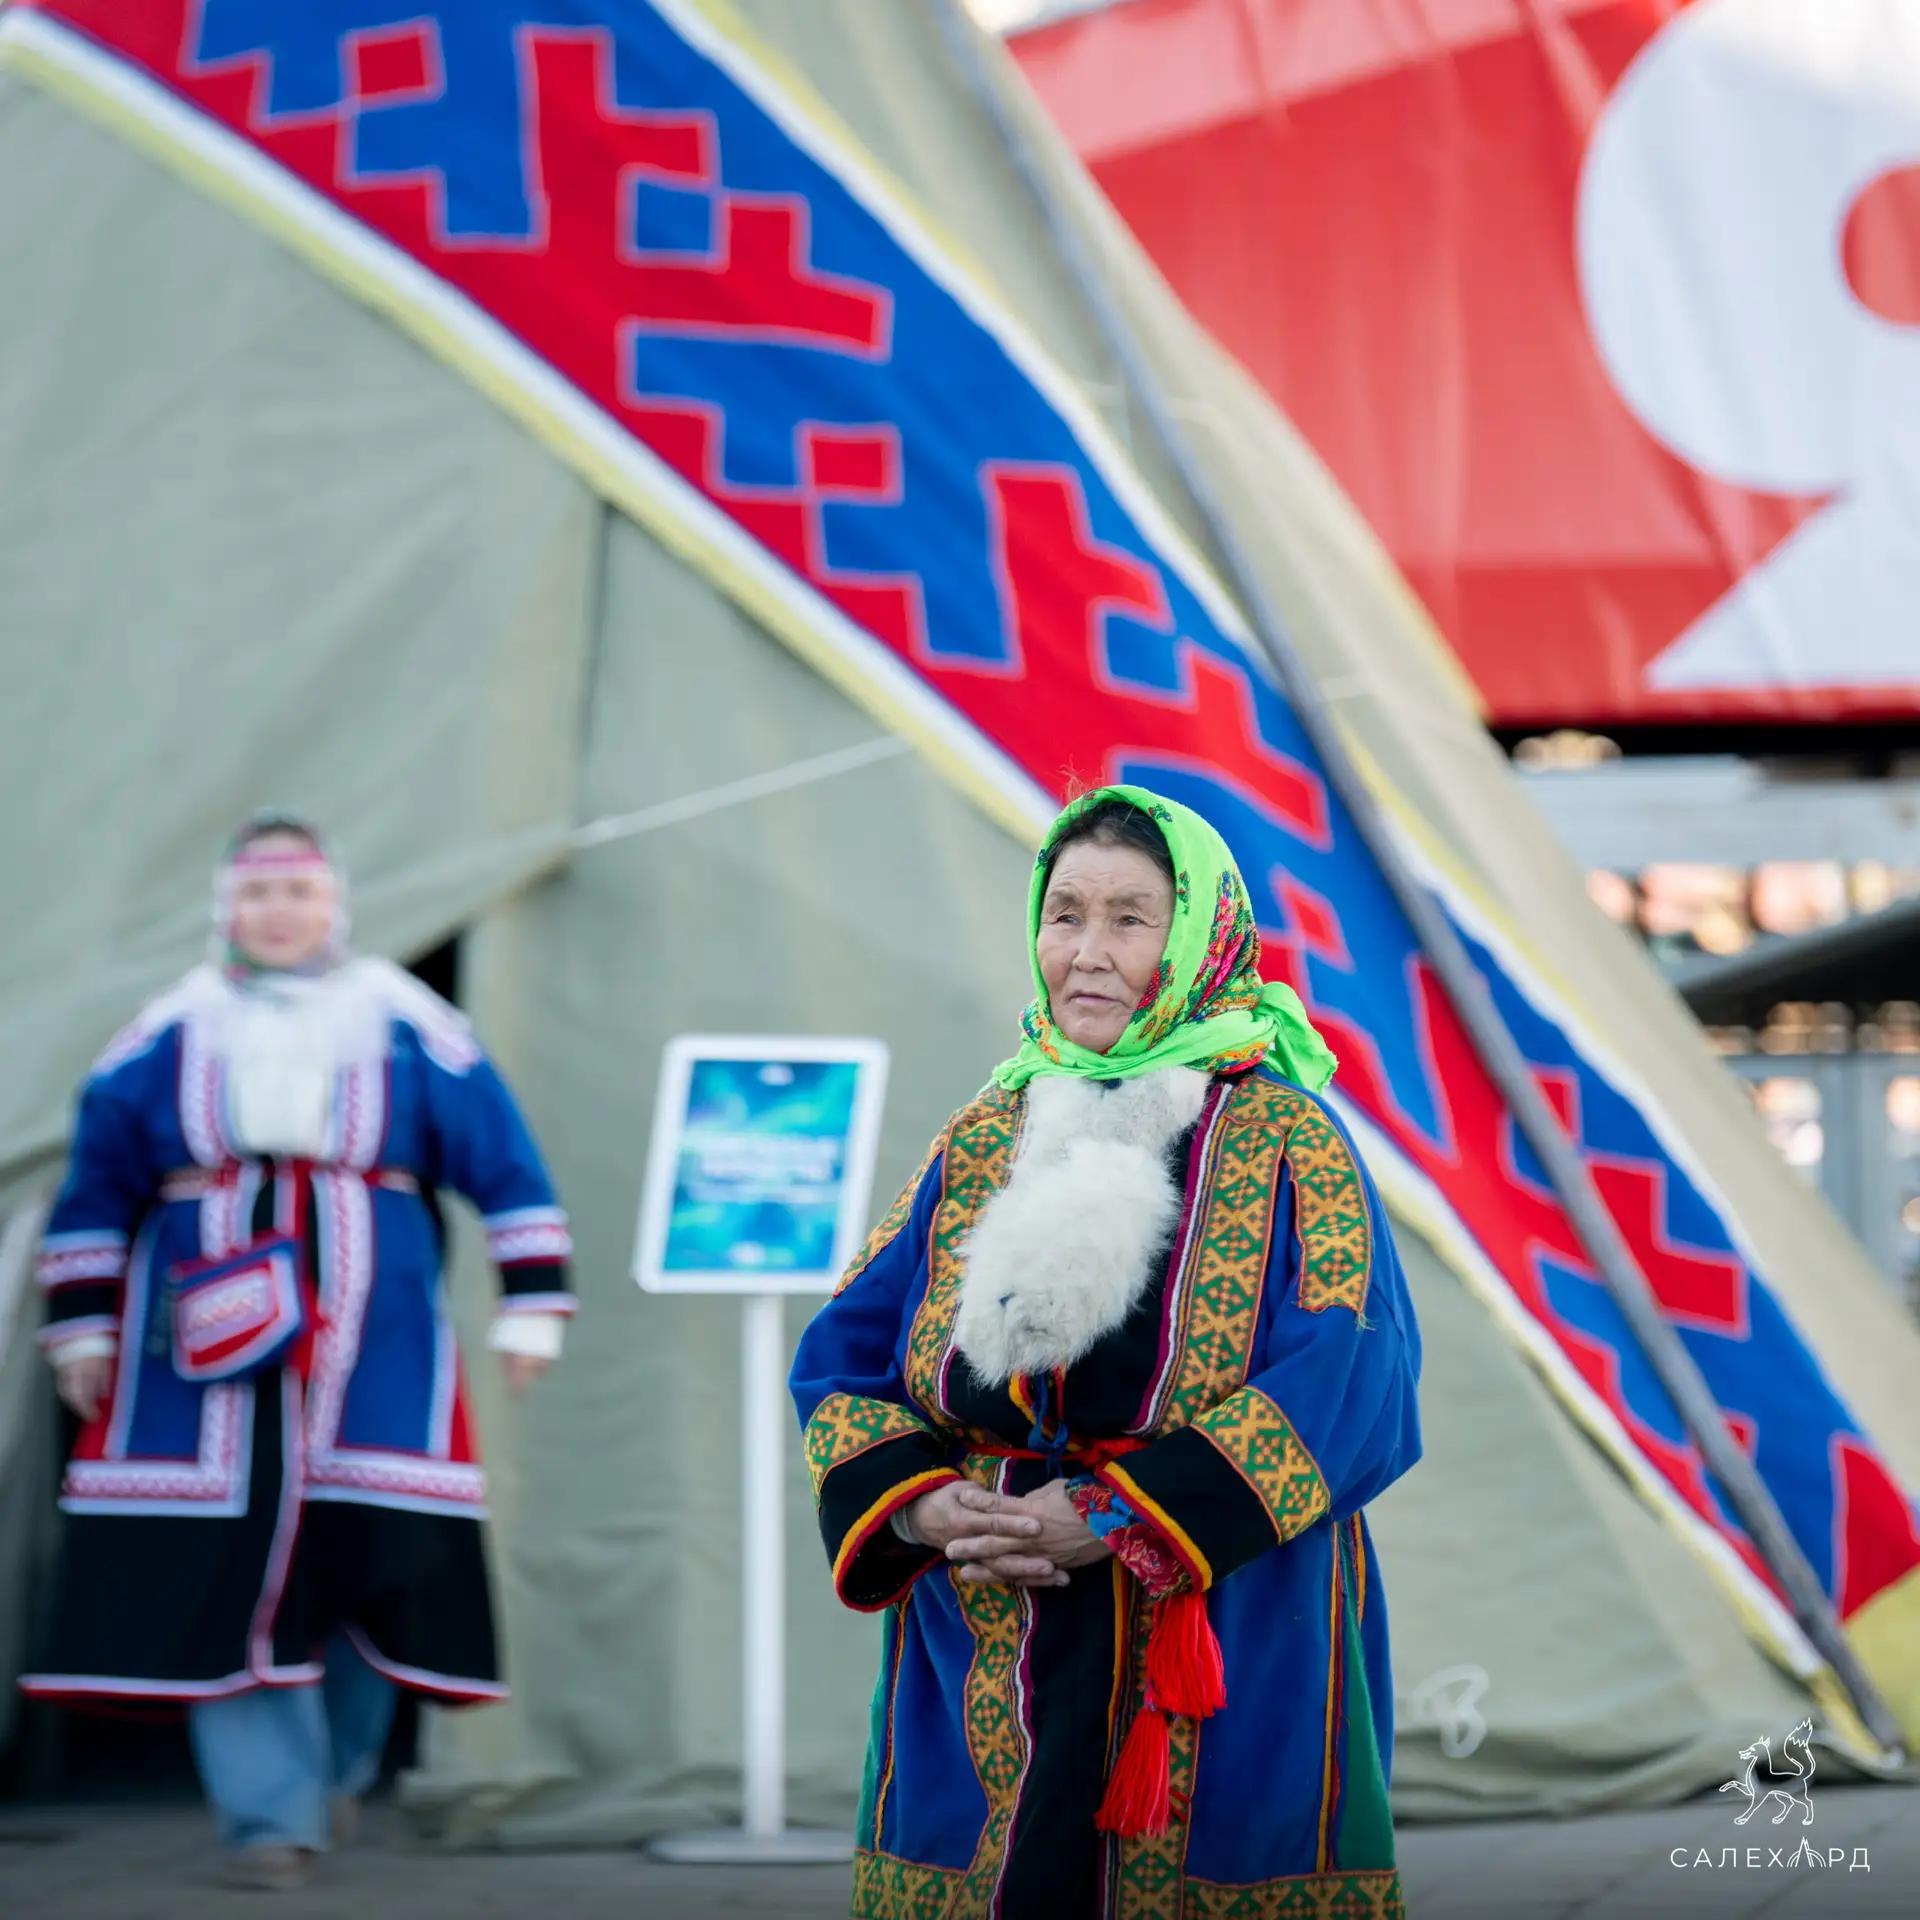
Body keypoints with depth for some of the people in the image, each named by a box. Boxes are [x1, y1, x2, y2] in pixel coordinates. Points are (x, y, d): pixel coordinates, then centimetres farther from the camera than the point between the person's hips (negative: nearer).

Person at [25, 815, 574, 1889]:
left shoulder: (411, 1032, 5)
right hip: (210, 1345, 1)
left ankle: (339, 1764, 22)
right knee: (227, 1571, -6)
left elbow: (505, 1167, 7)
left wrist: (531, 1305, 1)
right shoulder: (170, 1037, 8)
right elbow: (97, 1187, 14)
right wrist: (82, 1325, 11)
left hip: (372, 1353, 0)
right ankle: (270, 1811, -3)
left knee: (373, 1557, -3)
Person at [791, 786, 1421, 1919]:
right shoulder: (982, 1144, 12)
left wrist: (1115, 1520, -18)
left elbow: (1346, 1385, -12)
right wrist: (922, 1508, -10)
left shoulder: (1286, 1143, -1)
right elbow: (848, 1352, 10)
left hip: (1228, 1690, -3)